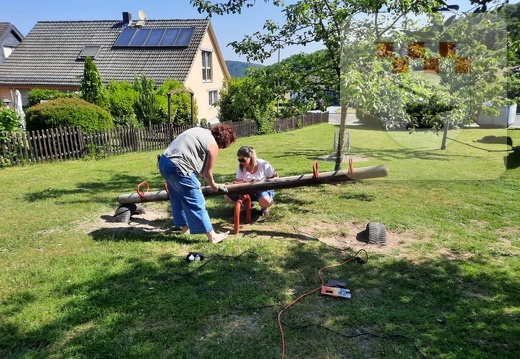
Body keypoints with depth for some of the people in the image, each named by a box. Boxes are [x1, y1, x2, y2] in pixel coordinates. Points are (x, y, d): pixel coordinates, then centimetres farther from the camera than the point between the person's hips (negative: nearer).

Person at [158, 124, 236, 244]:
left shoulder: (201, 131, 19)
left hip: (164, 161, 9)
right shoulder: (213, 145, -4)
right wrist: (213, 186, 20)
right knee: (196, 203, -2)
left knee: (178, 197, 23)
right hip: (177, 167, -9)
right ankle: (212, 236, 4)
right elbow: (207, 173, 2)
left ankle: (185, 227, 36)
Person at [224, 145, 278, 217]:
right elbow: (239, 182, -6)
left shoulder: (263, 165, -17)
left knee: (265, 201, -42)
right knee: (228, 196, -15)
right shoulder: (241, 167, -7)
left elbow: (275, 176, -6)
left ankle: (265, 207, -2)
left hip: (264, 189, -4)